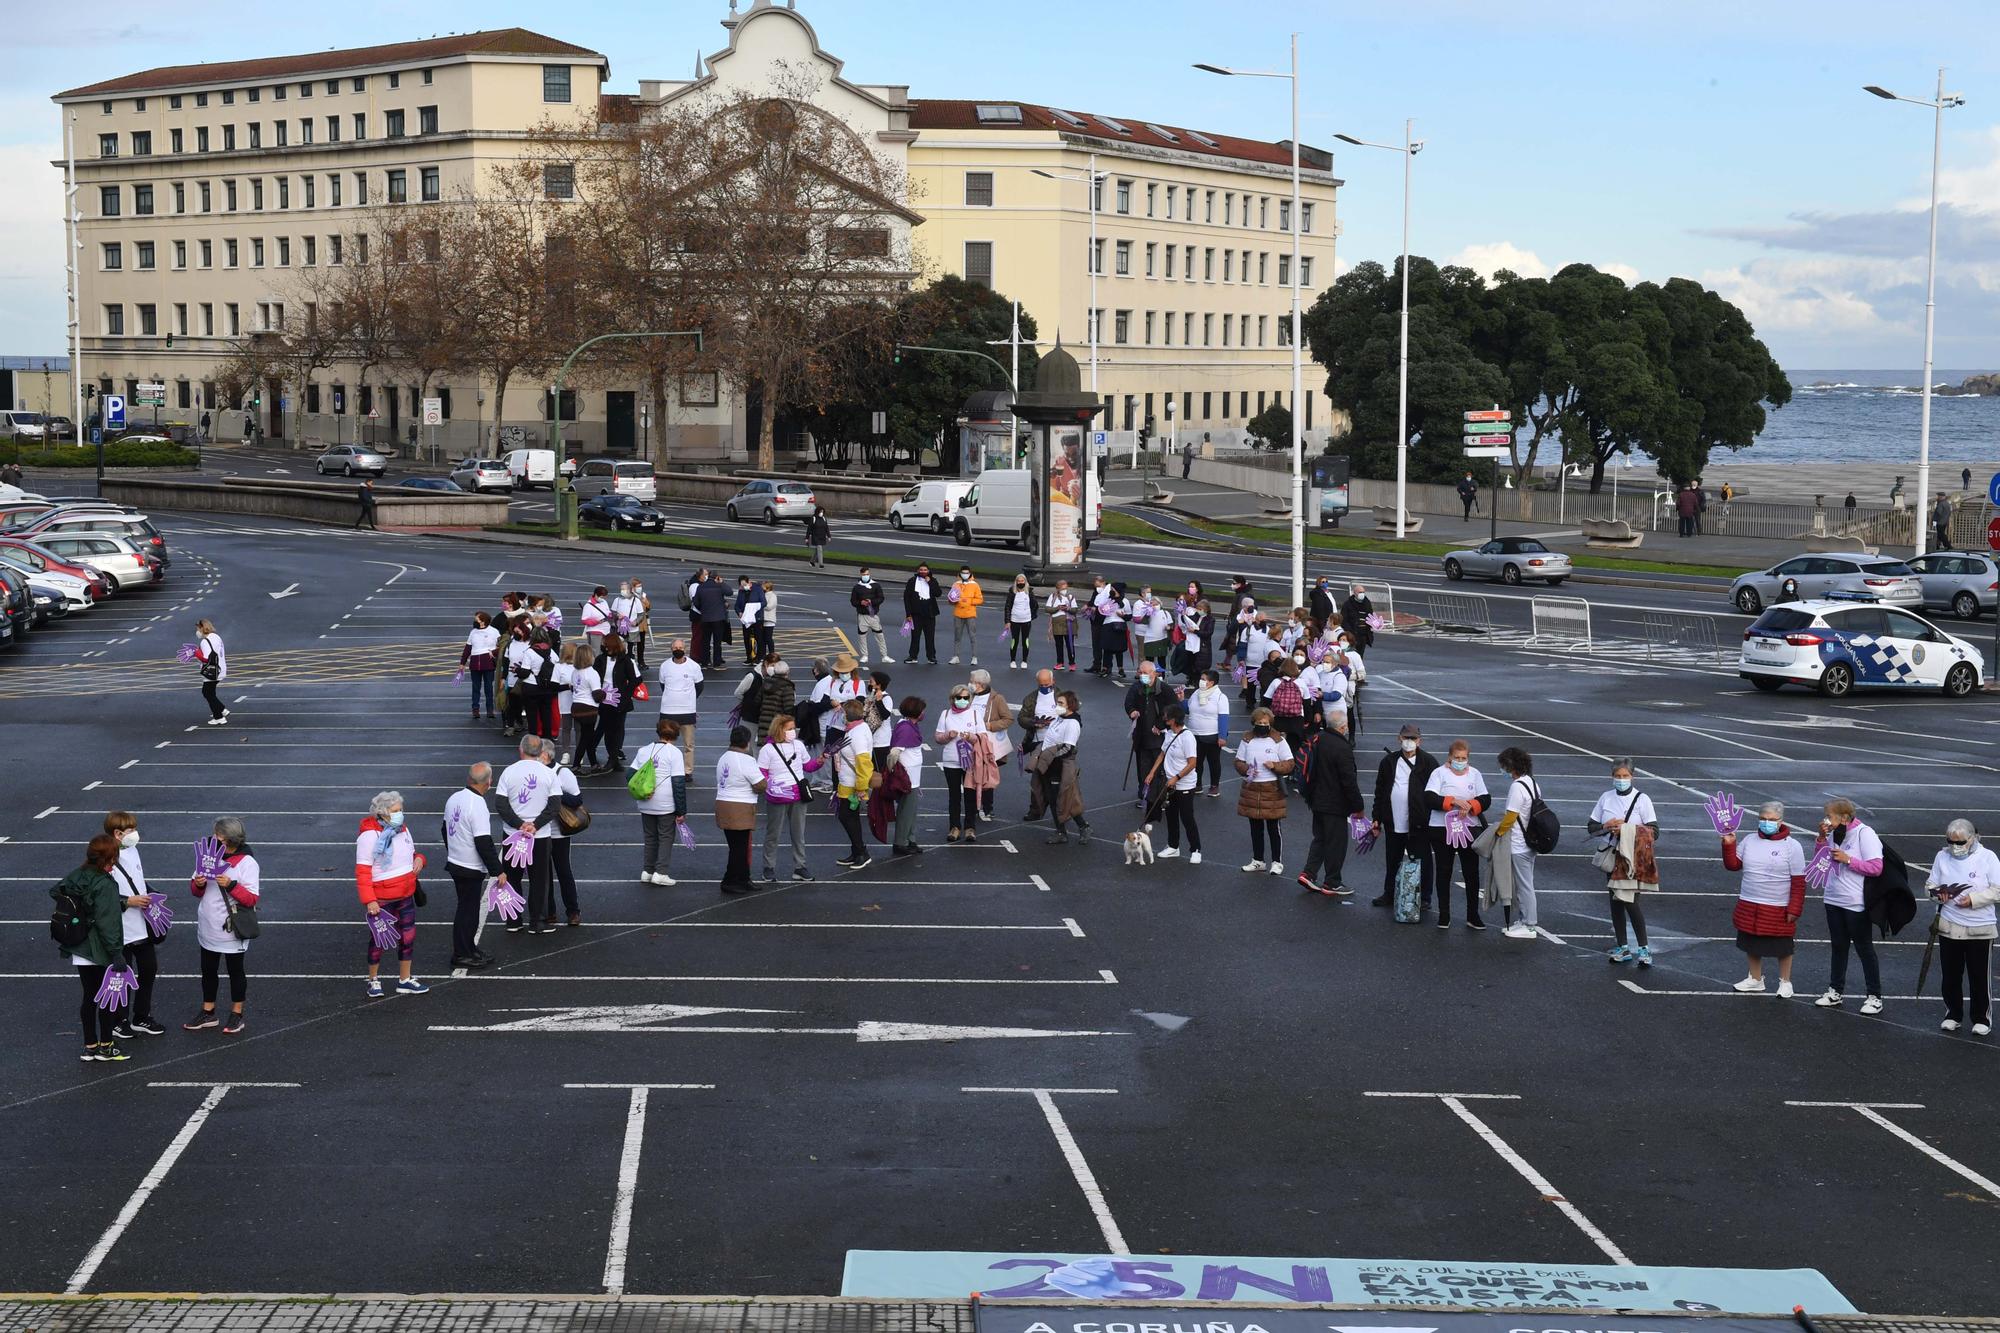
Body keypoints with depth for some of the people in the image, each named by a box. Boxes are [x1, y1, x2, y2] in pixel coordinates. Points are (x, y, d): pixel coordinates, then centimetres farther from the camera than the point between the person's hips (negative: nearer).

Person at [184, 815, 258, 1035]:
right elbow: (196, 891, 9)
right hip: (208, 927, 5)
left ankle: (236, 1015, 22)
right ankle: (208, 1013, 30)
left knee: (236, 970, 10)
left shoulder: (247, 863, -15)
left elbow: (251, 899, -18)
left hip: (232, 929, -5)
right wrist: (197, 884, -14)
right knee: (208, 970, 16)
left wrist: (231, 885, -30)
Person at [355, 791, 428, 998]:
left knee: (408, 936, 12)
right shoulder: (369, 835, -18)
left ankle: (405, 980, 25)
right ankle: (373, 980, 24)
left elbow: (410, 854, 23)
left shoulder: (402, 829, 7)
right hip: (381, 899, -7)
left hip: (405, 895, 7)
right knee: (378, 939, 7)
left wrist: (418, 859, -3)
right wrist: (369, 901, -25)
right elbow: (362, 871, -19)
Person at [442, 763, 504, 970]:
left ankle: (468, 948, 30)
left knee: (466, 907, 19)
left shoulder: (454, 798, 3)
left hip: (455, 862, 9)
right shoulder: (478, 806, -23)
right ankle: (462, 955, 10)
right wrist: (498, 871, -17)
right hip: (471, 869, -9)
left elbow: (445, 829, 17)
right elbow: (484, 844, -24)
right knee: (468, 910, 2)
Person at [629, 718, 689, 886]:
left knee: (649, 837, 17)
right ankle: (660, 873, 0)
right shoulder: (674, 752, -9)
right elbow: (679, 784, -12)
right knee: (666, 837, 6)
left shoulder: (643, 750, 6)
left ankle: (646, 871, 19)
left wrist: (639, 793, 14)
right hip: (666, 806, -5)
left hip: (645, 804, 5)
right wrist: (682, 811, -9)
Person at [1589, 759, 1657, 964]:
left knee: (1629, 900, -13)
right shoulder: (1606, 798, 7)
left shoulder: (1642, 799, -5)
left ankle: (1643, 948, -4)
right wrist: (1606, 826, -11)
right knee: (1615, 901, 9)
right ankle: (1622, 947, 18)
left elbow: (1654, 832, -8)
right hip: (1611, 856, 5)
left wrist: (1628, 831, -19)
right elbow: (1591, 827, 9)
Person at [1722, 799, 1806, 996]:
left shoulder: (1791, 847, -9)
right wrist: (1728, 845, -7)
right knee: (1752, 944, 16)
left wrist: (1794, 909, -12)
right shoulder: (1750, 841, 4)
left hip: (1778, 909, -5)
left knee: (1782, 948, 8)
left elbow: (1798, 882, -9)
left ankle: (1785, 982, 24)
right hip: (1749, 906, 5)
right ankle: (1755, 979, 33)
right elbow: (1733, 864, 7)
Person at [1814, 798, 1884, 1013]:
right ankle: (1835, 992, 25)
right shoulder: (1835, 833, 4)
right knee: (1839, 947, 15)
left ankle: (1874, 997, 11)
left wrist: (1848, 859, -23)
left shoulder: (1864, 834, -16)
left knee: (1864, 948, 2)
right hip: (1834, 899, 7)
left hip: (1856, 904, -7)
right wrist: (1822, 838, 0)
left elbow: (1876, 867, -20)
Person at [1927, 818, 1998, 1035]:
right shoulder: (1942, 857, 2)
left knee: (1980, 977, 4)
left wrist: (1974, 899, -20)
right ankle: (1953, 1014, 26)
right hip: (1949, 927, 3)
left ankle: (1982, 1019, 18)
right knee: (1950, 975, 10)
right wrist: (1938, 893, -13)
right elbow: (1930, 884, 9)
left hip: (1980, 930, -3)